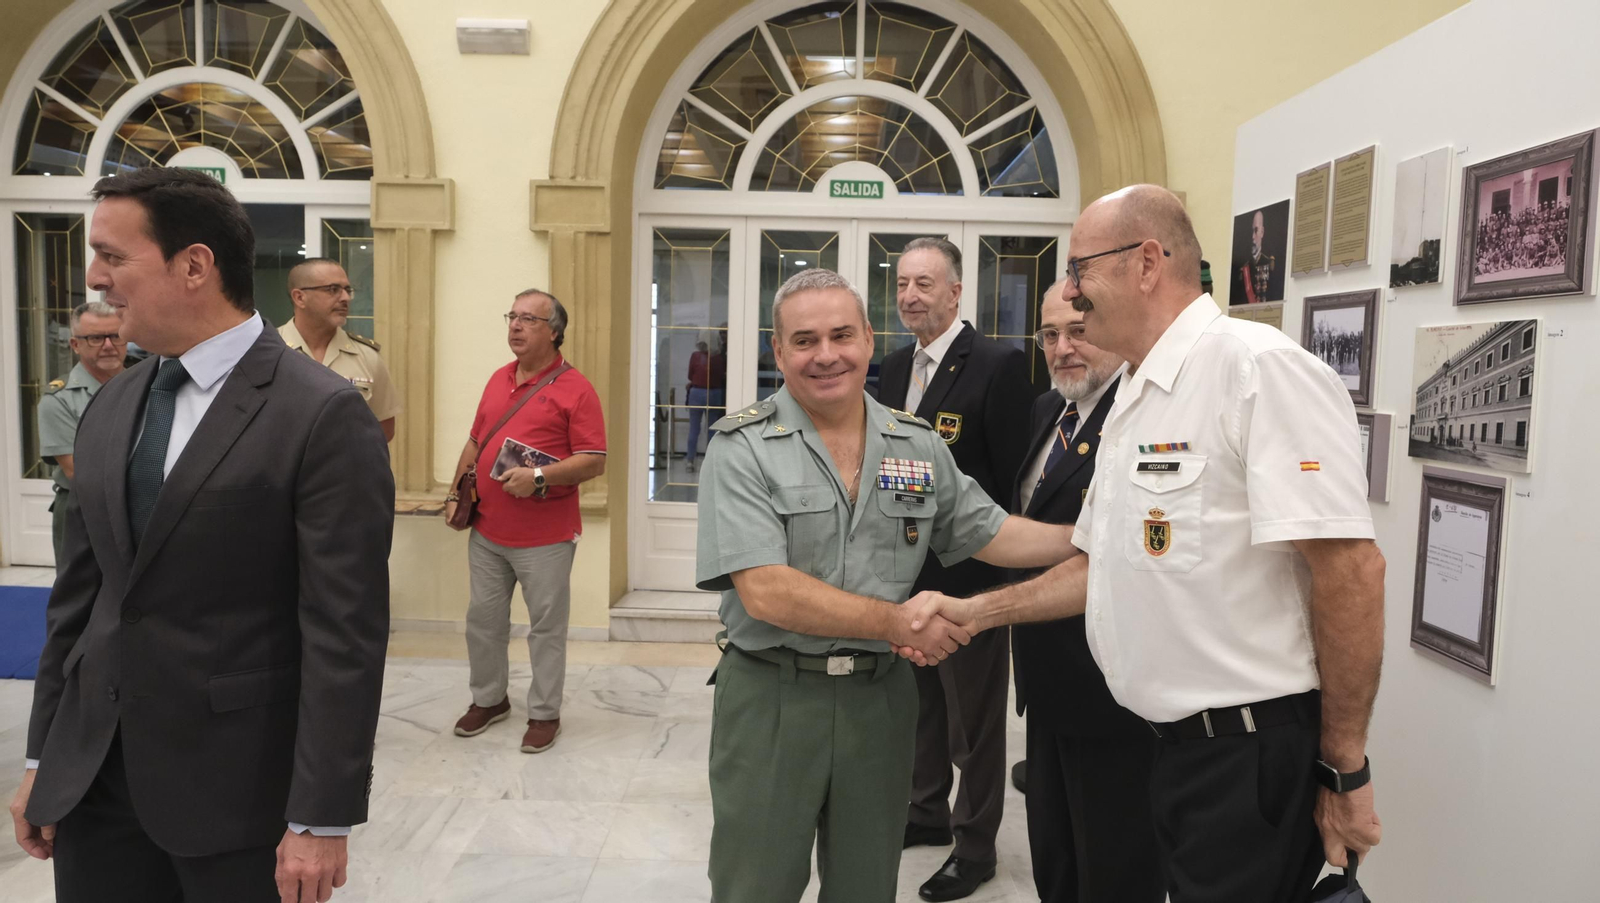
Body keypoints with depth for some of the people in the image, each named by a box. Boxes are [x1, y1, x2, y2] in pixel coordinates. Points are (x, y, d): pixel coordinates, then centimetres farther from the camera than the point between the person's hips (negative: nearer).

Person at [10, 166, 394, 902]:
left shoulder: (323, 416, -15)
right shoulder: (109, 409, 8)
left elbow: (344, 632, -17)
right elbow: (80, 591, 13)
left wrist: (322, 818, -16)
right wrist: (43, 756, 13)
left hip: (236, 785, -6)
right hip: (93, 773, 6)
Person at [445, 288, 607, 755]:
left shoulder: (575, 388, -9)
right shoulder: (498, 380, 12)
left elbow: (595, 462, -14)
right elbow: (475, 444, 20)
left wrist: (539, 477, -24)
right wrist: (455, 494, 12)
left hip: (546, 538, -6)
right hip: (486, 530, 6)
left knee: (546, 627, 5)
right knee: (483, 619, 15)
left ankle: (545, 713, 19)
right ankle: (488, 699, 34)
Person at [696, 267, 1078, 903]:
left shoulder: (919, 445, 4)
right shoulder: (742, 447, -11)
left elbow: (991, 535, 9)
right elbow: (766, 593, -20)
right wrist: (898, 623, -19)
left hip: (880, 698, 4)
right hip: (770, 699, -3)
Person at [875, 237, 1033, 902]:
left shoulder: (998, 366, -15)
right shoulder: (894, 369, 7)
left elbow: (1017, 482, -17)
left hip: (969, 577, -7)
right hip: (906, 572, 7)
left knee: (974, 722, 10)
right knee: (921, 706, 23)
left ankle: (975, 848, 28)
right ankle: (927, 813, 42)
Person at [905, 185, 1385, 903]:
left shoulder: (1258, 367, -17)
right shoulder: (1133, 401, 14)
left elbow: (1351, 569, -22)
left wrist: (1344, 771, -16)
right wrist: (976, 612, 13)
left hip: (1252, 754, -9)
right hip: (1170, 739, 9)